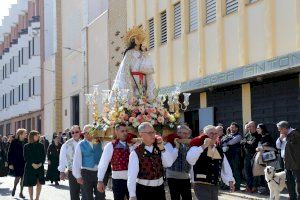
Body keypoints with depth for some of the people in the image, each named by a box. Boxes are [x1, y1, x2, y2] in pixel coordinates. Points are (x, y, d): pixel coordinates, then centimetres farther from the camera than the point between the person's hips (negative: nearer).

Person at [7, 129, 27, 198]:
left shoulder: (26, 142, 4)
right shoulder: (14, 142, -7)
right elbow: (10, 153, -6)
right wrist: (10, 163, -10)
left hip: (24, 163, 3)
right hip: (16, 163, -3)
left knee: (23, 178, 4)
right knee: (18, 177, -3)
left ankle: (21, 193, 15)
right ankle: (14, 188, 26)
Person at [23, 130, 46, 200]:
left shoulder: (41, 145, 6)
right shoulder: (26, 146, -1)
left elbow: (44, 156, 4)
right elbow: (26, 157, -5)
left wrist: (40, 163, -11)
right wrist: (32, 164, -15)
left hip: (40, 167, 2)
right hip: (30, 167, -2)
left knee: (39, 183, 0)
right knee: (30, 184, 1)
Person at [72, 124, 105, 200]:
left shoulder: (99, 143, 3)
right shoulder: (81, 145, -2)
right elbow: (76, 161, -3)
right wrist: (78, 176, -6)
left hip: (99, 172, 2)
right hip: (86, 173, -2)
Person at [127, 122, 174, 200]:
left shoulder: (159, 148, 5)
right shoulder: (136, 153, -10)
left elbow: (169, 164, -3)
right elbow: (132, 175, -15)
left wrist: (162, 148, -13)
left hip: (159, 188, 4)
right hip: (143, 189, -4)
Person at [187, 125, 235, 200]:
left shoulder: (219, 151, 13)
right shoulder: (198, 147, -7)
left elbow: (226, 167, 14)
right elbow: (190, 160, -27)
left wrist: (230, 180, -1)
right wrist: (203, 146, -27)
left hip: (215, 186, 7)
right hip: (201, 185, -7)